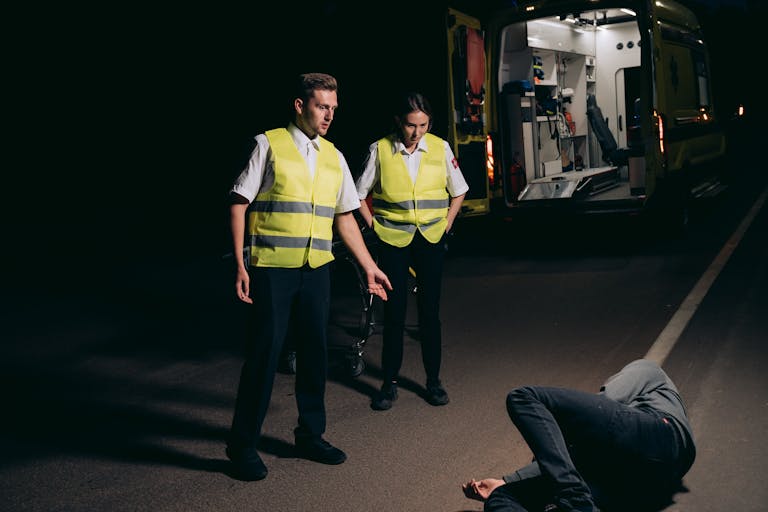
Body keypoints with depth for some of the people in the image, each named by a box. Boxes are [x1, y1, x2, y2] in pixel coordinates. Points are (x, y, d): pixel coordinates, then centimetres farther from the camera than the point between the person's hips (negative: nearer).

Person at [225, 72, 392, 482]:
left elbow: (345, 217, 17)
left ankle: (310, 435, 27)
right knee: (264, 353, -3)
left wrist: (369, 266, 14)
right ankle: (242, 445, 12)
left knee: (314, 353, 10)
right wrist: (240, 265, -10)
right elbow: (239, 204, -3)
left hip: (317, 271, 5)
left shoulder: (334, 157, 13)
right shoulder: (269, 144, -1)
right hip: (271, 268, -5)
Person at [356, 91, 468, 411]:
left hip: (431, 239, 1)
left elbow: (458, 192, 12)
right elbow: (359, 195, 5)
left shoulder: (440, 148, 0)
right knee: (394, 311, 0)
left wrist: (446, 225, 5)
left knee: (429, 310, 4)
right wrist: (374, 226, -1)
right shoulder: (380, 150, -4)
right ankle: (389, 383, 11)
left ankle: (433, 381, 17)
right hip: (392, 240, -1)